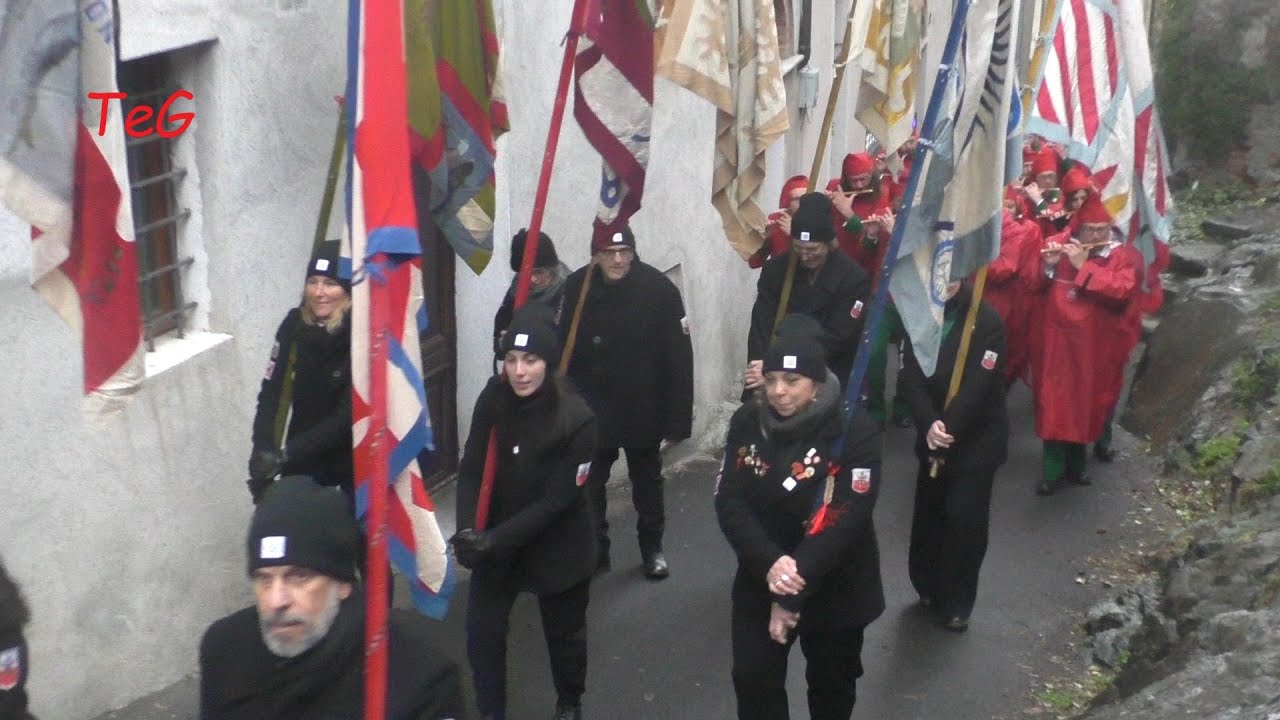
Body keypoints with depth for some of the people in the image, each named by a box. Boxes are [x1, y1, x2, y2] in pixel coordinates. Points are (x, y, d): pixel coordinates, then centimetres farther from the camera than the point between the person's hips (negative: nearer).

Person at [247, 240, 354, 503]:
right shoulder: (295, 325, -6)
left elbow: (350, 414, -22)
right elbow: (272, 392, -8)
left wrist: (287, 454, -24)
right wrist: (263, 452, -22)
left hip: (356, 457, -3)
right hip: (305, 459, 4)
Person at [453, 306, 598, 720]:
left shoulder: (577, 420, -25)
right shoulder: (494, 399, -13)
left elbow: (557, 499, -23)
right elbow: (472, 468, -9)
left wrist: (495, 540, -26)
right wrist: (468, 530, -23)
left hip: (557, 545, -3)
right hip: (498, 537, 3)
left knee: (563, 631, 16)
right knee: (481, 629, 1)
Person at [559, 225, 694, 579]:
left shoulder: (659, 289, -17)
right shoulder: (576, 288, -14)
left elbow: (679, 359, -16)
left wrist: (677, 420, -17)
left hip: (643, 410, 0)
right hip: (591, 409, 0)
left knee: (647, 479, 20)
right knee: (589, 483, 13)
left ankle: (652, 546, 39)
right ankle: (594, 548, 32)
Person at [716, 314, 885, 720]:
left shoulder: (855, 431, -21)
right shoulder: (747, 422, -8)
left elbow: (844, 520, -25)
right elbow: (729, 503, -12)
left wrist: (793, 594, -27)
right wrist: (769, 564, -28)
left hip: (835, 586, -2)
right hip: (760, 580, 3)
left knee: (831, 683, 18)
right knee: (754, 681, 6)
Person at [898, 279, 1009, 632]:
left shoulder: (987, 320, -15)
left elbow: (978, 385, -20)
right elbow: (911, 378, -9)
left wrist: (949, 429, -23)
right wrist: (929, 424, -24)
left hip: (977, 440, -4)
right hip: (932, 435, 4)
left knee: (965, 520, -3)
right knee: (928, 513, 11)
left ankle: (956, 603, 12)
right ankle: (928, 587, 31)